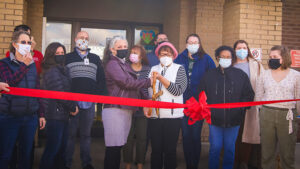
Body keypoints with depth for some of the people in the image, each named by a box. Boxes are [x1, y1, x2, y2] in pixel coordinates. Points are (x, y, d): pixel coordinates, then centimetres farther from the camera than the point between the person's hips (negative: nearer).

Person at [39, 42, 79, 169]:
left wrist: (71, 107, 1)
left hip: (62, 115, 9)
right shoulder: (52, 71, -12)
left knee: (62, 146, 14)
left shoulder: (61, 70, 17)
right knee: (53, 148, -4)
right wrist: (73, 107, -6)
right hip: (55, 115, -9)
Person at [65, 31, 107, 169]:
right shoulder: (67, 58, 9)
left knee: (86, 134, 9)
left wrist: (101, 96, -2)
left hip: (90, 102, 2)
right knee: (70, 133, 1)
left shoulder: (96, 59, 16)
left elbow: (101, 79, 12)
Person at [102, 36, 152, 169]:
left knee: (119, 146, 9)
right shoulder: (112, 64, -4)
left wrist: (146, 99, 11)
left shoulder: (125, 65, 22)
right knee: (113, 147, -8)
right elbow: (126, 83, -14)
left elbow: (134, 86, 23)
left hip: (126, 110, 8)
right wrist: (148, 82, -6)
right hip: (115, 109, -8)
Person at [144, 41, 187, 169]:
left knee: (170, 150, 3)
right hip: (154, 115, 3)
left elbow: (178, 90, -9)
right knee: (156, 150, 6)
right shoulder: (153, 69, 13)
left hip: (172, 115, -2)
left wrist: (161, 78, -12)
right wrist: (146, 105, -1)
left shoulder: (179, 69, 4)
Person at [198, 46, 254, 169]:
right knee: (215, 147, 6)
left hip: (233, 119, 0)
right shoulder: (209, 75, 4)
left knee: (230, 148, 10)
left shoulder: (241, 75, 3)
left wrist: (241, 108, -3)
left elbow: (249, 94, 7)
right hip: (214, 118, 0)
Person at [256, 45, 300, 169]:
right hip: (266, 115, 2)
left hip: (287, 116, -2)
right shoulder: (264, 75, 8)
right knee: (267, 151, 8)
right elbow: (258, 97, 11)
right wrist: (267, 109, 3)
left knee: (287, 152, 6)